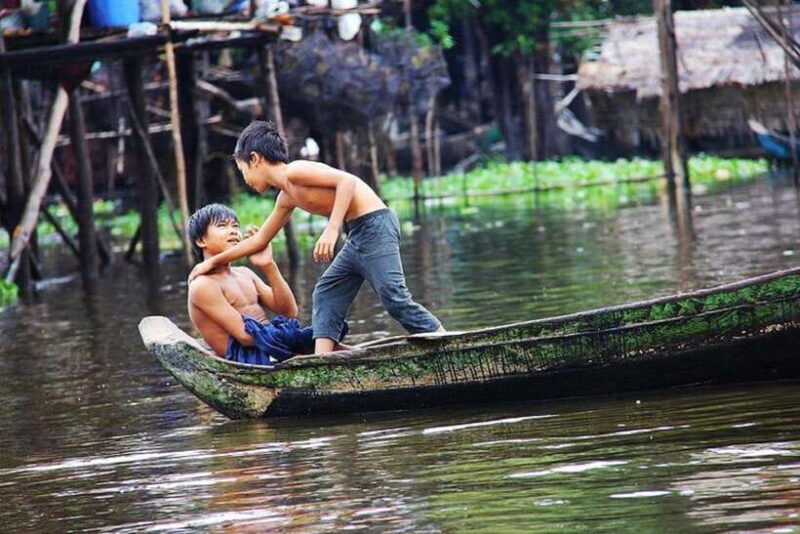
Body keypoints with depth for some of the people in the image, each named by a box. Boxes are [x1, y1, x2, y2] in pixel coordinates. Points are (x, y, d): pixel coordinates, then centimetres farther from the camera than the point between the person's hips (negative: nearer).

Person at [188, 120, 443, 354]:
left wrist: (332, 230, -26)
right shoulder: (286, 198, 19)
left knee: (394, 296, -18)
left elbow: (347, 181, -20)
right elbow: (259, 240, 32)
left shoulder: (294, 171, -9)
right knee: (326, 294, 11)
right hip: (358, 236, 10)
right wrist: (214, 261, 38)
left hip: (374, 224, -10)